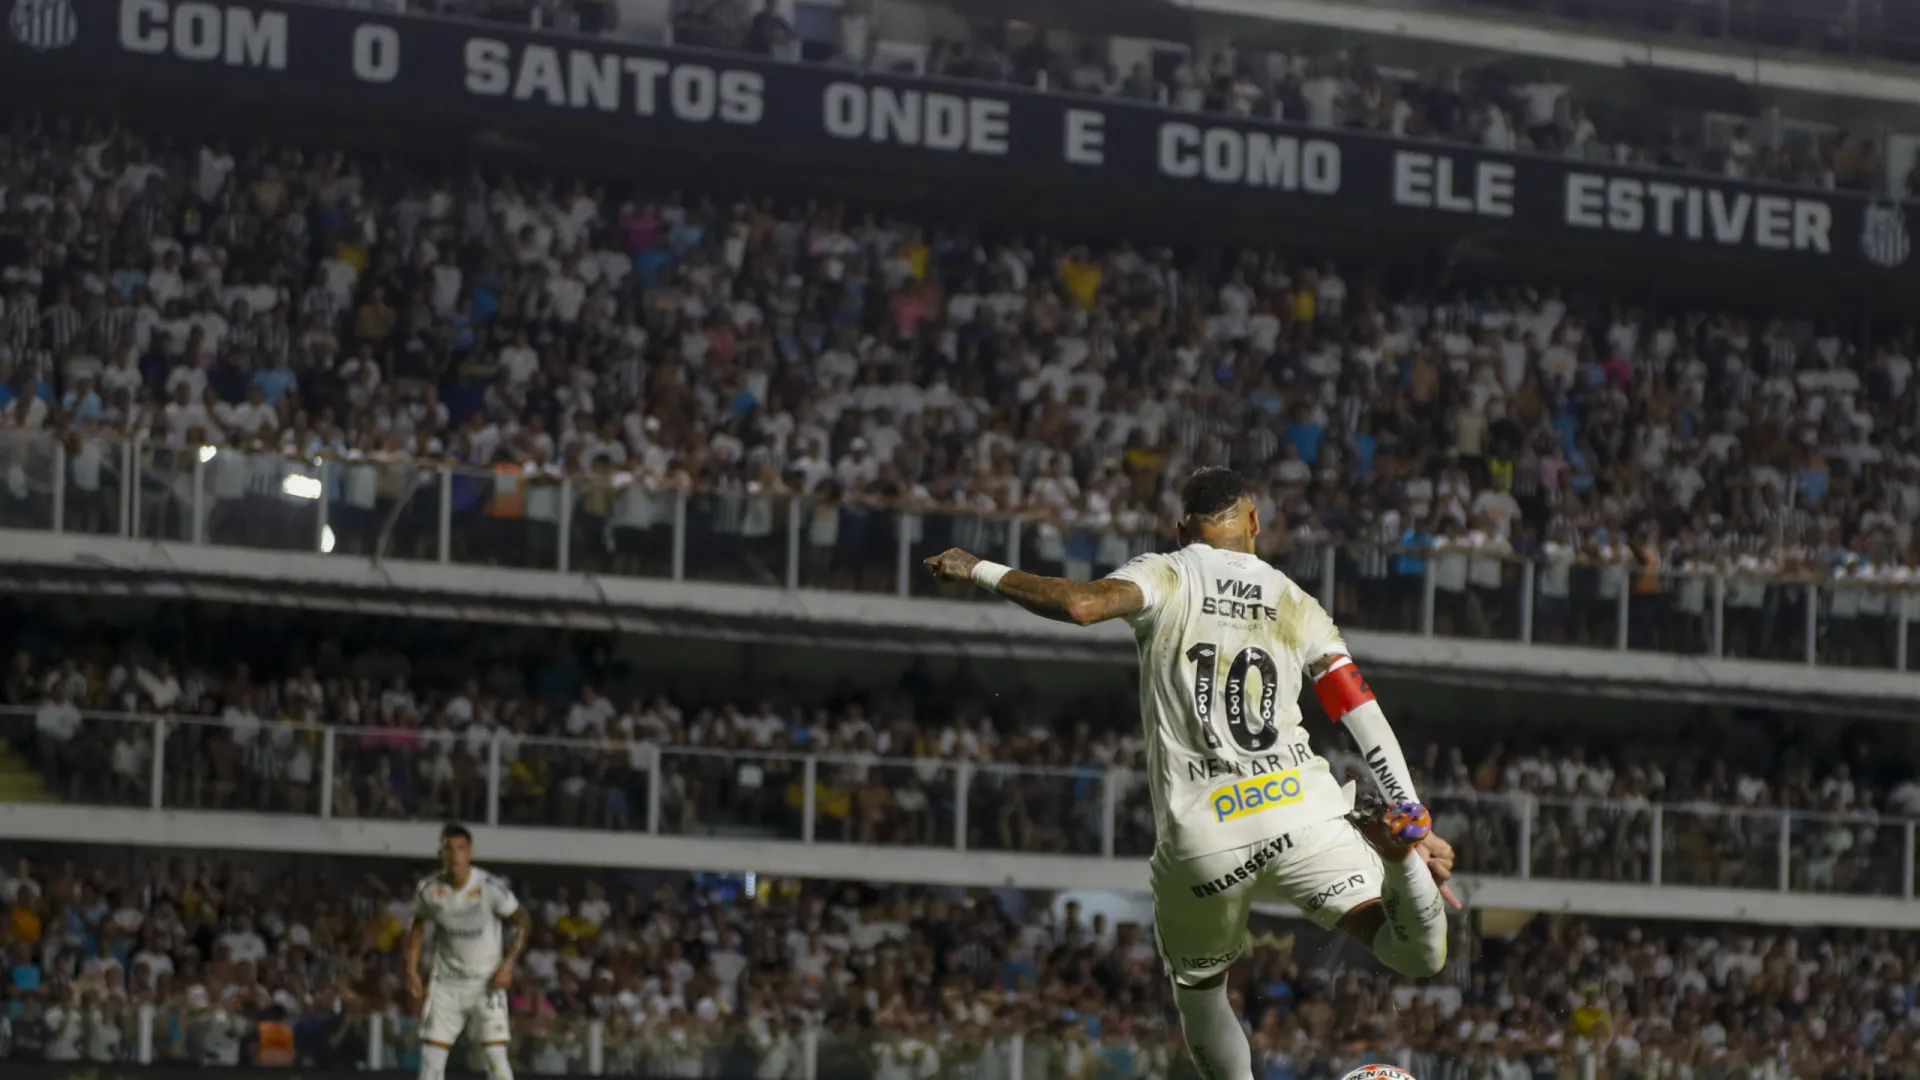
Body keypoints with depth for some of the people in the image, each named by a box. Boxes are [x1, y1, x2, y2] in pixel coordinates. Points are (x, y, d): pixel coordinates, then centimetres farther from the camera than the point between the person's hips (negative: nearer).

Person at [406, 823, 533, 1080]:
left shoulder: (490, 887, -17)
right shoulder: (429, 888, -8)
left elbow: (523, 923, -5)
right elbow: (418, 926, 11)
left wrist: (508, 964, -14)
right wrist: (411, 970, 4)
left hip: (487, 982, -3)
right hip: (446, 983, 3)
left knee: (496, 1055, -12)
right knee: (431, 1057, -2)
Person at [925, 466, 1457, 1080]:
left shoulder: (1167, 578, 7)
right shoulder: (1295, 604, 15)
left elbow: (1082, 604, -15)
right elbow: (1367, 721, 8)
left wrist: (979, 570, -3)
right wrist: (1418, 822, 7)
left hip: (1202, 836, 0)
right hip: (1299, 809, 1)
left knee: (1199, 994, 25)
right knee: (1421, 960, -13)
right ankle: (1399, 850, -41)